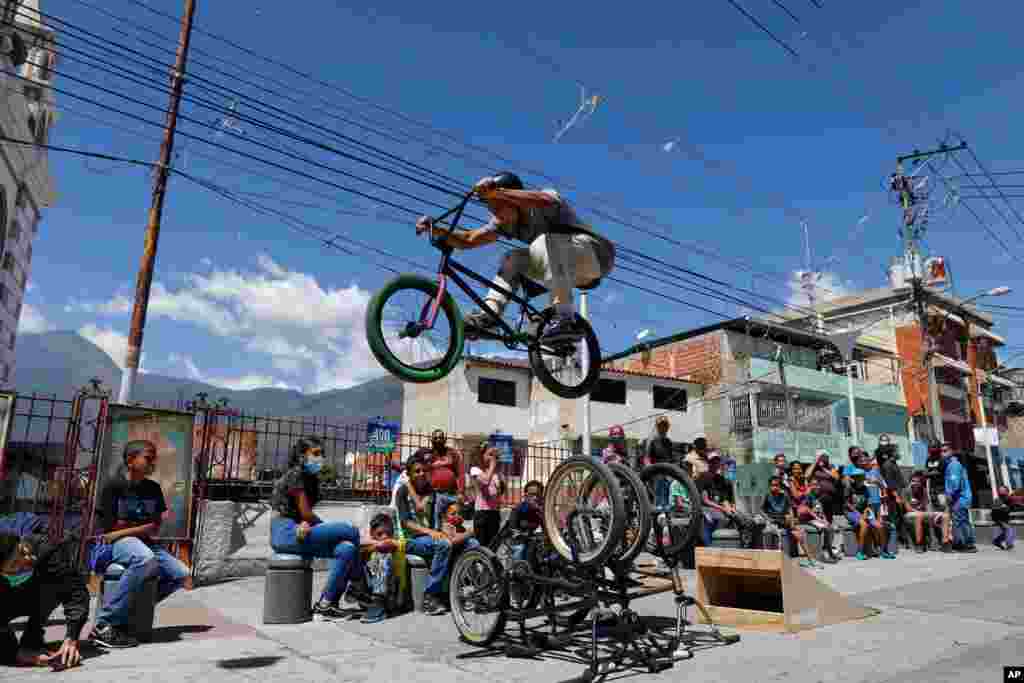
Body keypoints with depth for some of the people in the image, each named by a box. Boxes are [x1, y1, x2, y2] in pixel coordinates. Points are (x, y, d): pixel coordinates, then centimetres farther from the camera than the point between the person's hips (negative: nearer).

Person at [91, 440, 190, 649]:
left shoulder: (154, 489, 9)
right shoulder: (114, 486, -5)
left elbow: (154, 529, 4)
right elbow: (110, 529, -9)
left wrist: (126, 528, -10)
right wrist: (142, 526, 2)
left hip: (144, 544, 6)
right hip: (118, 544, -6)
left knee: (180, 573, -13)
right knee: (146, 559, -38)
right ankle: (103, 625, -29)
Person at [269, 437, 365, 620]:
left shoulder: (311, 478, 19)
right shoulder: (296, 474, -9)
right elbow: (305, 513, -12)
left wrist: (306, 524, -7)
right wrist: (329, 527, 0)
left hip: (299, 532, 9)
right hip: (285, 532, -9)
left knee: (346, 549, -10)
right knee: (350, 531, -16)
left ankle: (326, 604, -5)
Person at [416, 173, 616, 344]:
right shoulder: (506, 223, 3)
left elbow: (543, 200, -43)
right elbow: (469, 240, -3)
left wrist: (495, 192, -52)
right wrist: (435, 229, -16)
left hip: (595, 253, -7)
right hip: (570, 270, 8)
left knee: (545, 242, -33)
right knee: (514, 259, -6)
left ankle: (566, 319, -37)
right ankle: (489, 313, -16)